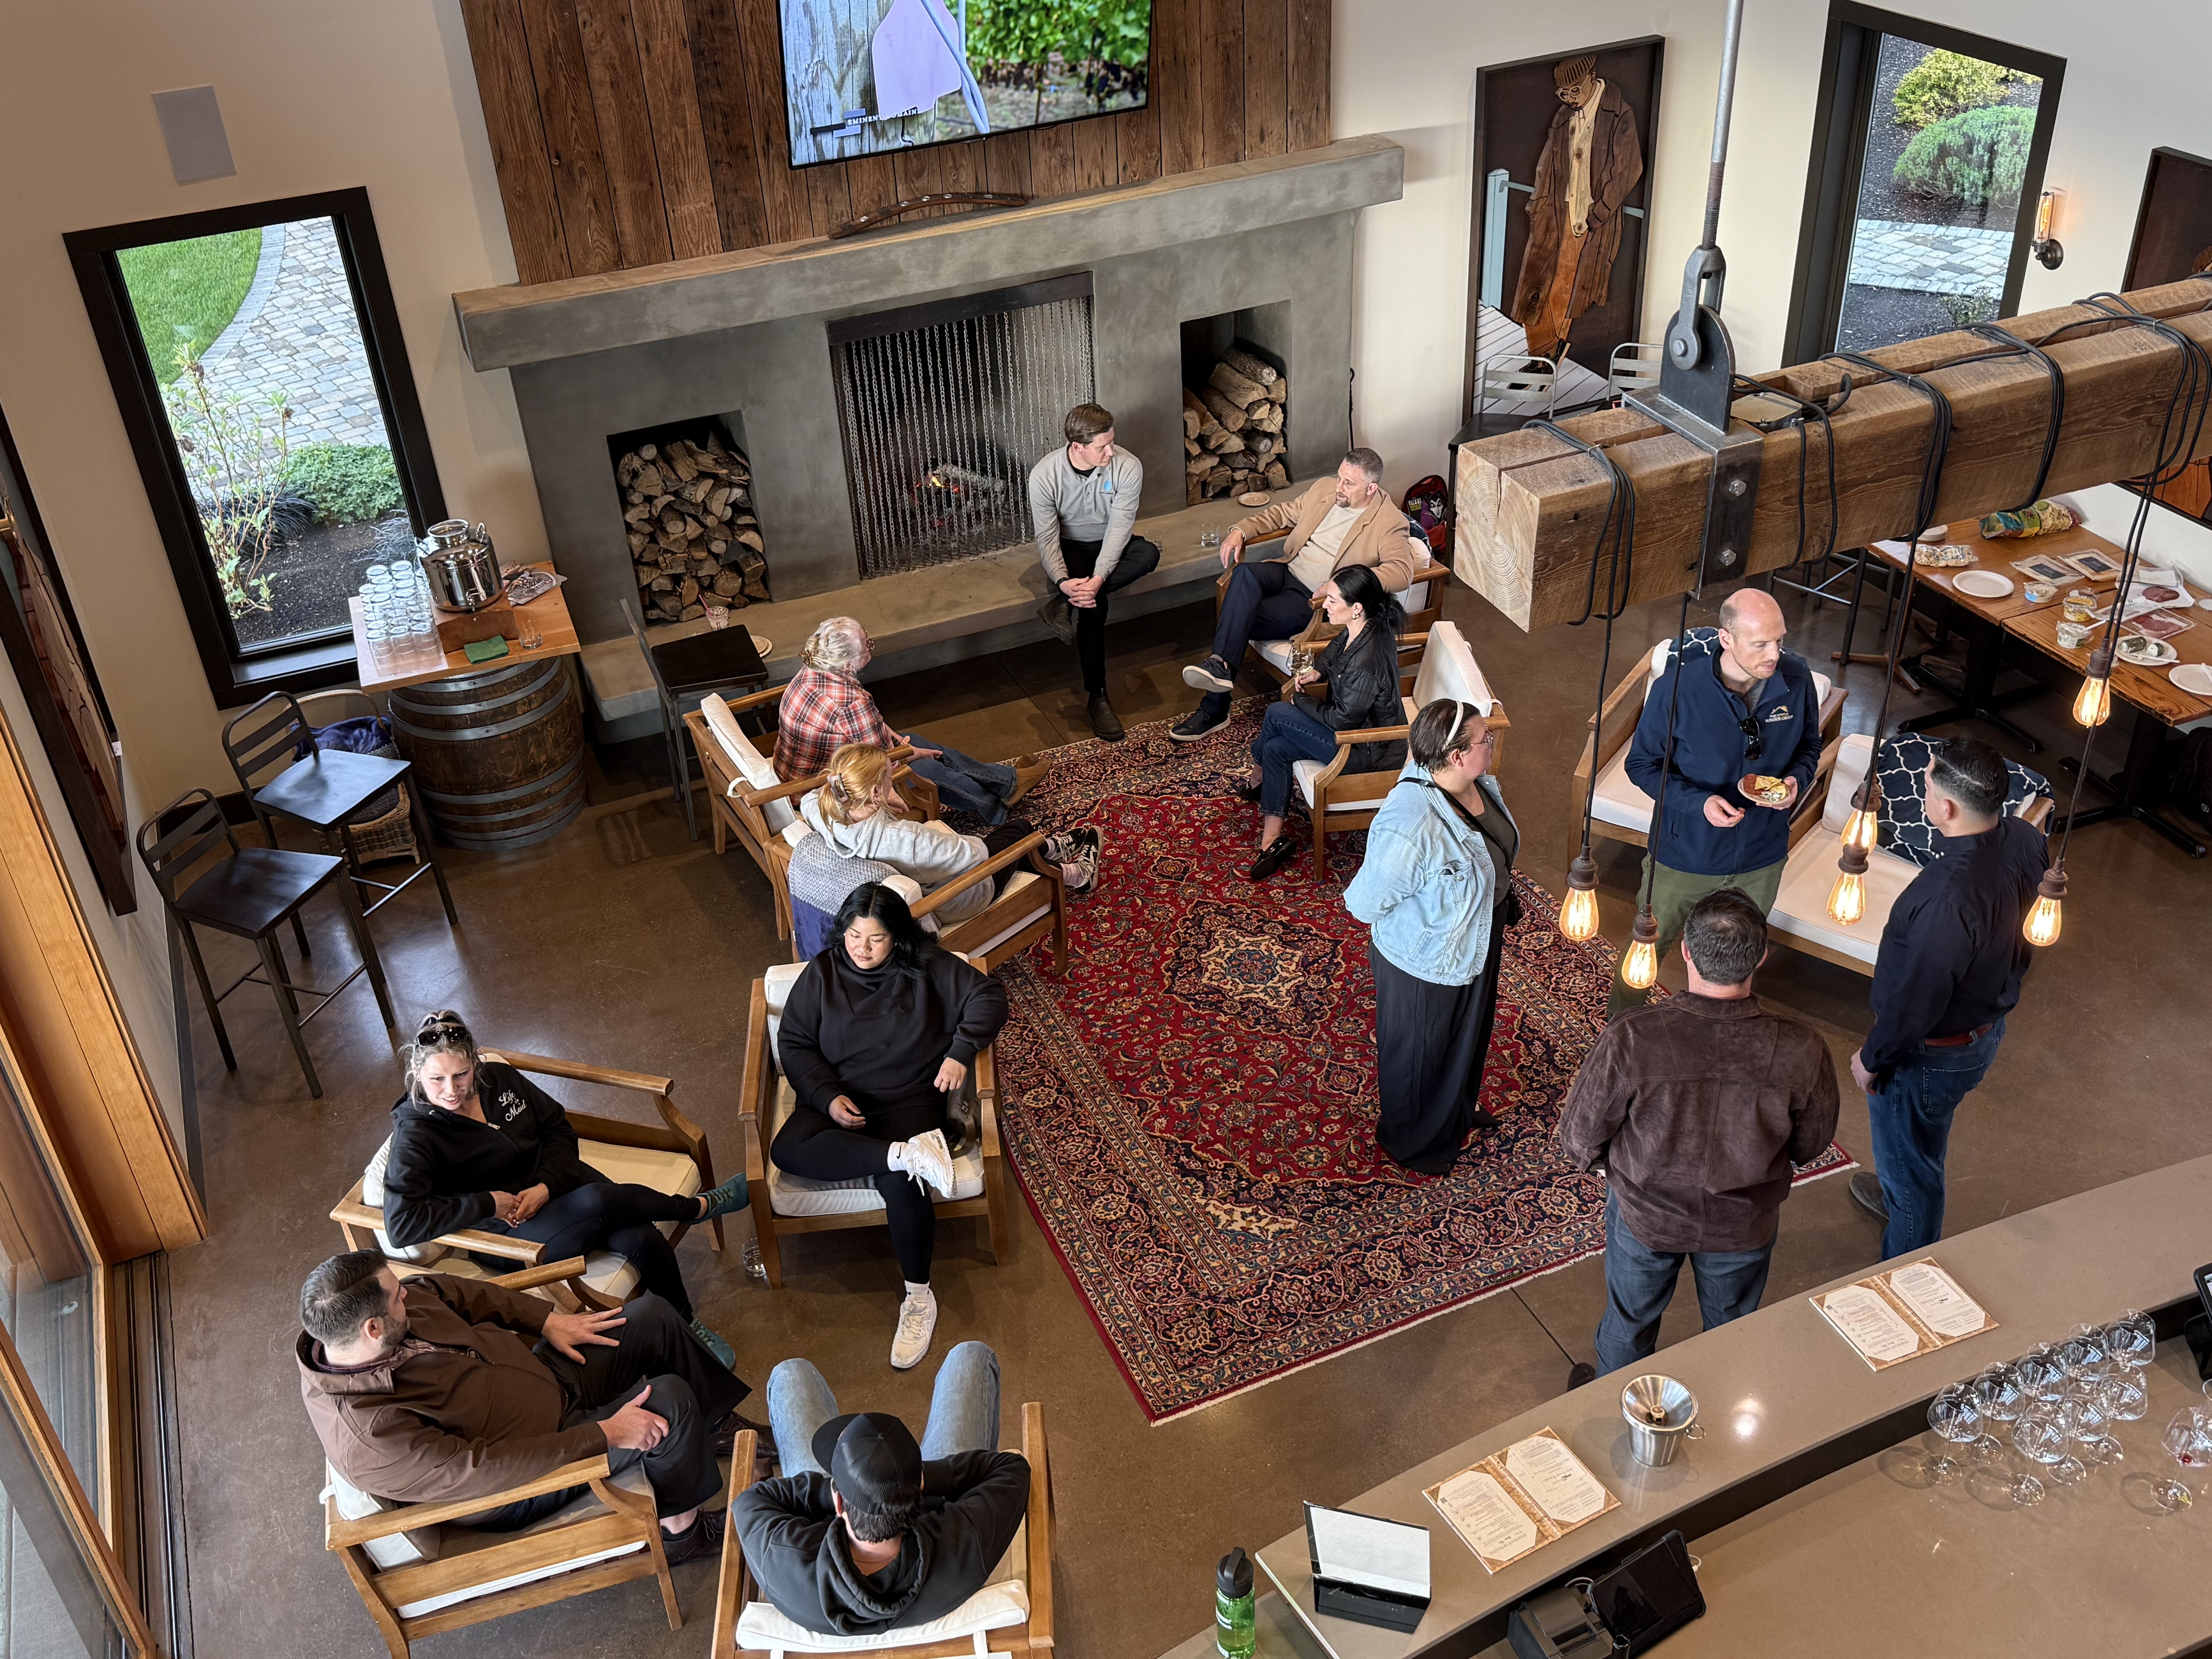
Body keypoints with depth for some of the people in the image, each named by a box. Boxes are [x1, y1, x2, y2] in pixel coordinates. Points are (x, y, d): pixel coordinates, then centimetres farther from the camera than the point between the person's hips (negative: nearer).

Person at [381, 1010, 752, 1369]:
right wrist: (488, 1204, -24)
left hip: (555, 1179, 6)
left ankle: (687, 1321, 5)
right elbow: (401, 1222, -27)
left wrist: (547, 1186, -9)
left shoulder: (498, 1076, -1)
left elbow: (558, 1126, 10)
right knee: (597, 1203, -32)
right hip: (509, 1235, -5)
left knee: (640, 1238, -21)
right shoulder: (415, 1135, -17)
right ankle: (699, 1207, -5)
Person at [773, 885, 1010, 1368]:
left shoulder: (927, 968, 2)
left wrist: (961, 1051, -11)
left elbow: (988, 996, 4)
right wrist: (828, 1097, -13)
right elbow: (794, 1044, 2)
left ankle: (919, 1297, -13)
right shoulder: (822, 974, 4)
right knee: (787, 1149, -31)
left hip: (910, 1100, -2)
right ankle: (908, 1154, -36)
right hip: (837, 1101, 2)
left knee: (901, 1183, -31)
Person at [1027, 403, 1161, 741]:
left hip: (1110, 545, 2)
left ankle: (1065, 607, -31)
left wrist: (1098, 579, -36)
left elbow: (1119, 528, -22)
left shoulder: (1127, 467, -19)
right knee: (1092, 606, -32)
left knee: (1149, 554, -32)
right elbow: (1047, 538, -19)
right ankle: (1097, 698, -24)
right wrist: (1064, 581, -38)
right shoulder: (1044, 476, -20)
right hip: (1069, 549, -2)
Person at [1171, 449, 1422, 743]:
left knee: (1243, 619, -26)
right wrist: (1241, 530, 4)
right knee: (1245, 573, -30)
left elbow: (1403, 570, -23)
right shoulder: (1324, 489, 12)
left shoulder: (1390, 523, -8)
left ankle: (1214, 710, -22)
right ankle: (1220, 665, -39)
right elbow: (1282, 513, 23)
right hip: (1285, 573, 5)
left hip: (1313, 598, -5)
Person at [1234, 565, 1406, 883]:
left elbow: (1341, 719, -23)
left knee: (1277, 714, -10)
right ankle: (1273, 840, 9)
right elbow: (1336, 649, 19)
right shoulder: (1358, 630, -8)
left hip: (1367, 752, -9)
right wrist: (1318, 671, 1)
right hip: (1357, 723, 9)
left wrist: (1301, 701, -7)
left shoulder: (1367, 662, -35)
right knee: (1275, 748, 0)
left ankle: (1258, 777, 19)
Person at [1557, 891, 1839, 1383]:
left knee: (1631, 1320, 28)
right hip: (1747, 1223, 1)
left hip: (1646, 1214, -1)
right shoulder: (1802, 1050, -29)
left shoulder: (1632, 1039, -35)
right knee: (1733, 1329, 31)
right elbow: (1810, 1145, -10)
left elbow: (1580, 1139, -21)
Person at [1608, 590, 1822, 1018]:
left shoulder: (1796, 679, -15)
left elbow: (1809, 746, 4)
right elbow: (1641, 765, -14)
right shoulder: (1678, 689, -27)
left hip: (1761, 857, 3)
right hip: (1687, 854, -3)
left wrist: (1797, 780, -18)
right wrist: (1699, 802, -29)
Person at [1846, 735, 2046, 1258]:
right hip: (1988, 1027, 8)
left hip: (1931, 1054, -8)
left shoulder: (1948, 899, -41)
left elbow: (1916, 1004, -29)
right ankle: (1897, 1193, 63)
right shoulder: (2025, 841, -14)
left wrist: (1871, 1058, -12)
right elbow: (2022, 937, 5)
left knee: (1912, 1171, 16)